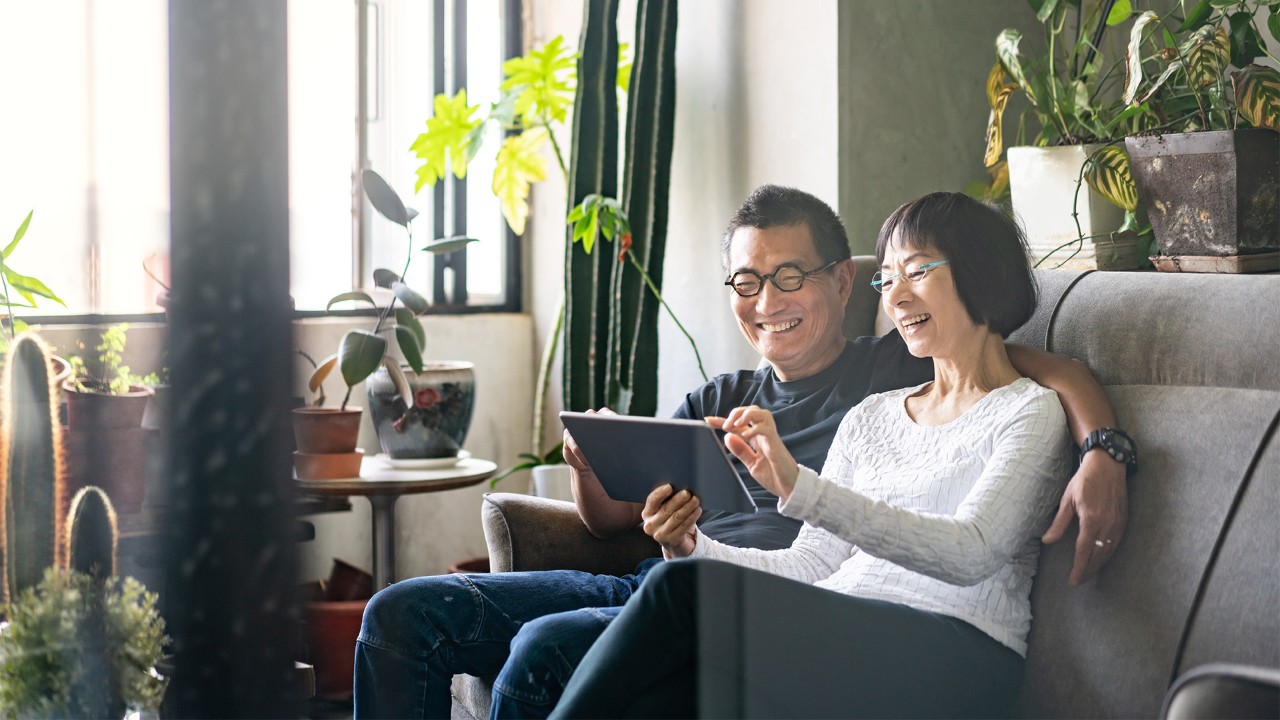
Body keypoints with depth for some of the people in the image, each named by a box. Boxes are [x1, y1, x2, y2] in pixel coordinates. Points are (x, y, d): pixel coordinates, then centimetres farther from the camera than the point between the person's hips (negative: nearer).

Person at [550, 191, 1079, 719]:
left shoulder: (1029, 413, 6)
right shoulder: (870, 417, 26)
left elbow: (971, 554, -14)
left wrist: (800, 487, -25)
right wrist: (696, 547, -4)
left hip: (950, 654, -5)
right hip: (839, 642, 5)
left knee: (685, 587, -27)